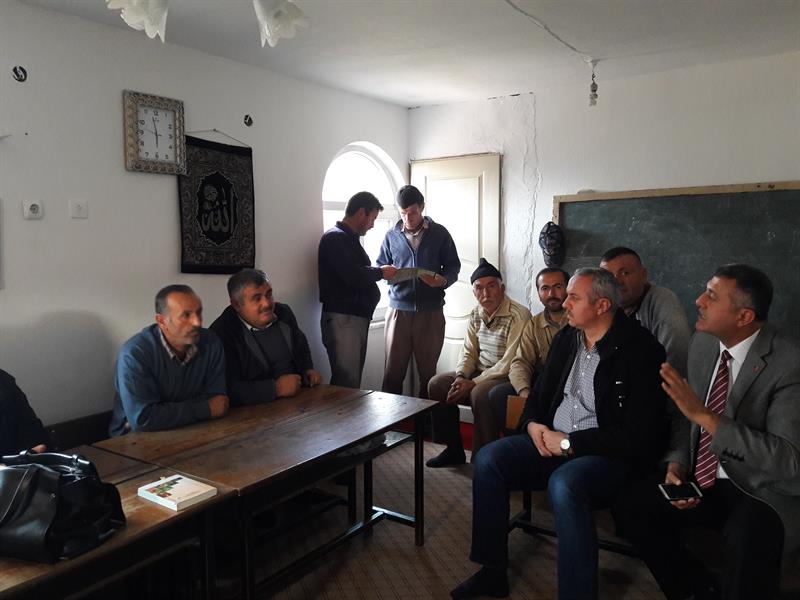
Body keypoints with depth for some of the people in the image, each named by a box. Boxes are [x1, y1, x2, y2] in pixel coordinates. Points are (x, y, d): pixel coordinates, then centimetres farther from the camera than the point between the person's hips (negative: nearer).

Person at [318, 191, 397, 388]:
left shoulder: (349, 238, 21)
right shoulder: (335, 238, -11)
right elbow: (353, 276, -22)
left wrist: (380, 272, 5)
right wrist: (381, 272, -7)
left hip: (358, 317, 10)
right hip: (342, 319, -10)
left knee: (353, 381, 11)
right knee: (346, 384, -11)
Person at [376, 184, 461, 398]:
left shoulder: (439, 233, 5)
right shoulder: (392, 235, 11)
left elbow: (453, 266, 7)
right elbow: (379, 267, 16)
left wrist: (443, 280, -15)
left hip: (431, 311, -1)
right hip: (398, 309, 1)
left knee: (428, 372, 8)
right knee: (393, 371, 2)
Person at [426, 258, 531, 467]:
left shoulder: (518, 316, -17)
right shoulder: (476, 314, 7)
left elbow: (510, 363, -22)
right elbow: (469, 352, 10)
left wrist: (473, 383, -21)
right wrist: (461, 377, -10)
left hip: (506, 378, -8)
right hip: (479, 373, 8)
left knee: (480, 394, -35)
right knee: (437, 384, -6)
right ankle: (453, 450, 6)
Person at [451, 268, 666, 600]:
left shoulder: (640, 350, -14)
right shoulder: (566, 339, 8)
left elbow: (636, 435, -19)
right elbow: (540, 394, 19)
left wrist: (569, 442, -18)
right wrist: (533, 425, -4)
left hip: (608, 455, -7)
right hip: (552, 443, 7)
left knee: (564, 483, -36)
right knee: (488, 459, -12)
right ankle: (492, 572, 1)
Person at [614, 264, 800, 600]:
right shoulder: (703, 344, 0)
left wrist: (705, 415, -34)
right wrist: (677, 465, -7)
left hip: (764, 490, -6)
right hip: (702, 478, 6)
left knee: (745, 544, -35)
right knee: (630, 505, -10)